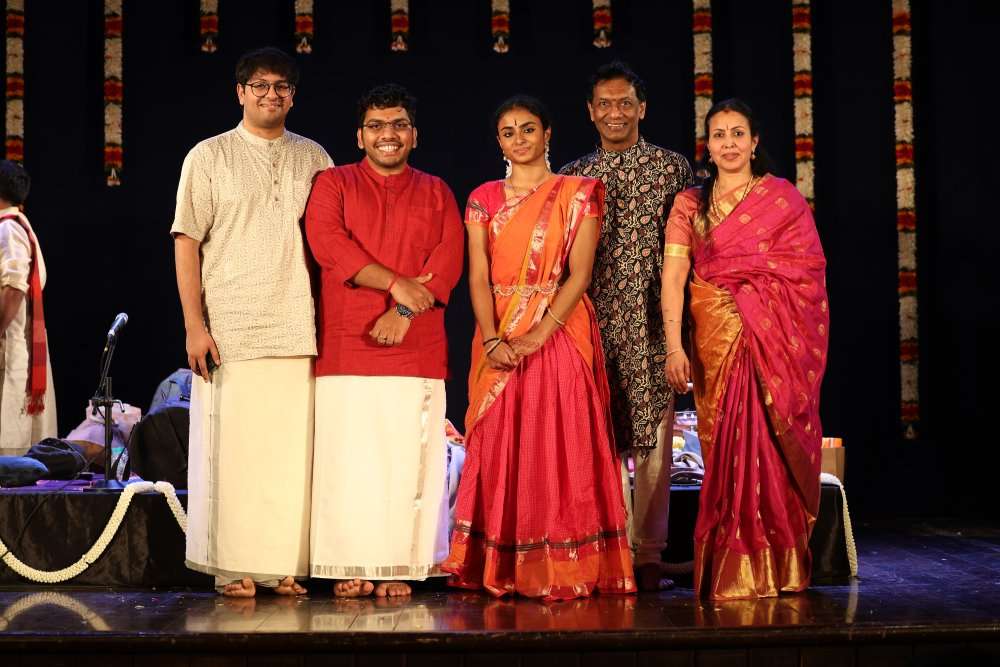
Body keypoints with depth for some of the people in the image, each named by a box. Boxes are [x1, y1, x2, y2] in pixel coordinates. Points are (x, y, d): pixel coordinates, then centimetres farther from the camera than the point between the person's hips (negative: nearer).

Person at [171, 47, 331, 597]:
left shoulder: (313, 158, 16)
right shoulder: (209, 156, 7)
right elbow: (186, 242, 3)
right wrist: (195, 326, -6)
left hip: (299, 331, 3)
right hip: (230, 331, -2)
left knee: (291, 448, 1)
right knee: (233, 448, -4)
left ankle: (284, 566, 7)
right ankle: (233, 568, 3)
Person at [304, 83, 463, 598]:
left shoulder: (436, 193, 17)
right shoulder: (333, 184, 12)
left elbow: (448, 260, 3)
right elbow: (327, 242, -5)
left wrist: (406, 311, -12)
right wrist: (397, 284, -13)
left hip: (418, 351, 1)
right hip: (347, 348, -1)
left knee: (410, 460, -2)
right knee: (349, 460, -4)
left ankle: (400, 567, 2)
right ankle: (352, 569, 1)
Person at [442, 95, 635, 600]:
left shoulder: (578, 194, 3)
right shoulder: (484, 199, 11)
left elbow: (580, 274, -6)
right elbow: (478, 278, 3)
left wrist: (538, 334, -18)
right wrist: (493, 339, -13)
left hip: (560, 329, -3)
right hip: (498, 340, 3)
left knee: (558, 445, -5)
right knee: (499, 447, 1)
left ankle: (564, 570, -1)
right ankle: (501, 571, 6)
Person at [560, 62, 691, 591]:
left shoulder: (672, 168, 7)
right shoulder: (574, 176, 13)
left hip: (652, 323, -1)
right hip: (594, 323, 2)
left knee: (653, 436, -1)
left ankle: (649, 553, 5)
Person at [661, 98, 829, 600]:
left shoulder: (784, 197, 6)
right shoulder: (689, 204, 8)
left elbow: (810, 274, 3)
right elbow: (673, 277, -2)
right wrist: (673, 346, -12)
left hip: (777, 338, -1)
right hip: (715, 336, 1)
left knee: (772, 439, -4)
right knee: (725, 443, -1)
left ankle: (776, 569, 7)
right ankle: (731, 570, 6)